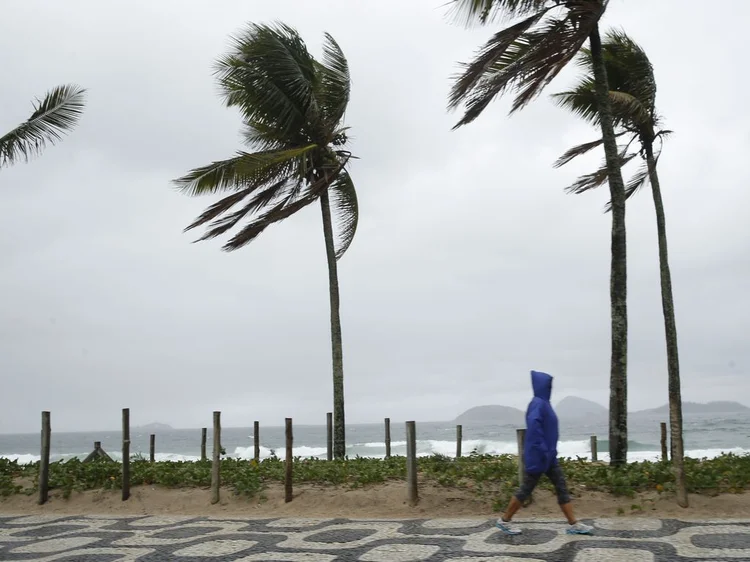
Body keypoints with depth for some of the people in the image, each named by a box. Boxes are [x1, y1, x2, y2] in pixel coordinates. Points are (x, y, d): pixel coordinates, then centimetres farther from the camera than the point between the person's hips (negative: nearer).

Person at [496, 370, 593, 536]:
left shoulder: (543, 403, 14)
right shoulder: (537, 403, -16)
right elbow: (533, 425, -30)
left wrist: (548, 452, 20)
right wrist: (541, 450, -30)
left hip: (548, 455, 10)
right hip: (539, 455, -10)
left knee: (561, 487, 6)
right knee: (526, 489, -1)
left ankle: (574, 524, 8)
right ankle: (504, 521, 11)